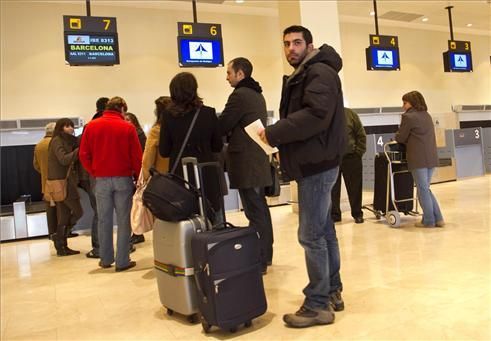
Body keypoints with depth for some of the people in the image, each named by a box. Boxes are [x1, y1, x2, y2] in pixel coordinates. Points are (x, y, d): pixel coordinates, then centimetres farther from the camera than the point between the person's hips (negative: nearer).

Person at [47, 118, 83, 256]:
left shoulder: (68, 141, 18)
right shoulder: (57, 141, -8)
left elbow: (72, 160, 12)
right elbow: (64, 159, -21)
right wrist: (79, 150, -22)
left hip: (66, 182, 9)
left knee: (64, 216, 9)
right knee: (77, 211, -7)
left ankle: (62, 246, 14)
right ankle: (59, 243, 5)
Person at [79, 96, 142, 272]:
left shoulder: (91, 126, 3)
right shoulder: (128, 127, -4)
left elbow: (84, 155, 3)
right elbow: (136, 156, -5)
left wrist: (94, 172, 14)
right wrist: (137, 176, 7)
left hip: (101, 179, 3)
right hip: (123, 178, -2)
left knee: (104, 220, 11)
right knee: (124, 220, 3)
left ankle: (106, 259, 19)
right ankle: (122, 261, 5)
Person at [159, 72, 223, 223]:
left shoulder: (168, 115, -7)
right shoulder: (208, 113, -5)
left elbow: (164, 151, -2)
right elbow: (217, 146, 4)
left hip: (180, 174, 0)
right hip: (207, 174, 0)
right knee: (214, 219, 12)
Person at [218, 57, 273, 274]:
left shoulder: (240, 95, -12)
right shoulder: (257, 94, 17)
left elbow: (221, 127, -10)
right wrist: (230, 133, 8)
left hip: (246, 163, -10)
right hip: (258, 161, 10)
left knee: (254, 213, -7)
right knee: (261, 210, 14)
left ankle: (258, 262, -2)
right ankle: (265, 255, 23)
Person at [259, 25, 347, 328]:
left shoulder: (320, 73, -9)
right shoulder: (302, 76, 23)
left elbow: (316, 115, -25)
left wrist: (274, 133, -20)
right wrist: (278, 136, 2)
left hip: (316, 163, -11)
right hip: (314, 162, 11)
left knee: (311, 235, -8)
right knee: (324, 231, 14)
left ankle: (318, 305, 2)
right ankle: (332, 292, 25)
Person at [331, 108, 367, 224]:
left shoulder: (350, 114, 0)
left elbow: (361, 135, 2)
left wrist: (359, 152, -4)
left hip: (351, 158, 0)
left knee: (354, 188, 6)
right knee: (333, 189, 6)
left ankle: (357, 214, 19)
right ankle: (334, 214, 18)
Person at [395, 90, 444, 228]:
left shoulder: (408, 117, -9)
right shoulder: (427, 115, 17)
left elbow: (400, 138, -4)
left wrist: (397, 136, 16)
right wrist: (409, 139, 22)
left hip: (419, 159, -8)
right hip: (431, 158, 8)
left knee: (423, 190, 1)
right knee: (426, 189, 17)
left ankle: (429, 221, 7)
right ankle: (438, 219, 17)